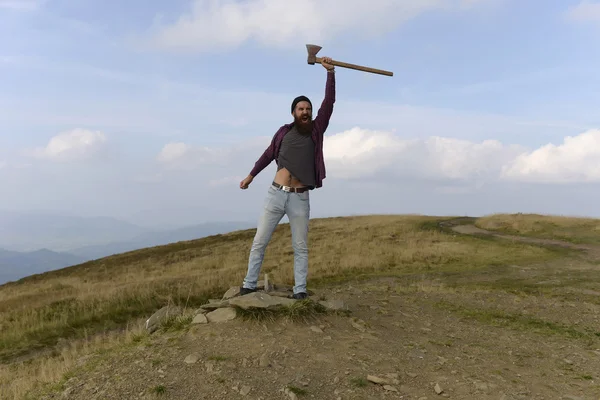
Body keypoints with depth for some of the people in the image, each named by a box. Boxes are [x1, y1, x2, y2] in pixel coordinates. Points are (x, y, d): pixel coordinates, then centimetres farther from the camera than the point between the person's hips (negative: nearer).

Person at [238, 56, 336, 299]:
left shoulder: (316, 130, 4)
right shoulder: (284, 131, 6)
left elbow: (329, 102, -7)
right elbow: (269, 154, 20)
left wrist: (330, 73, -14)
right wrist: (251, 175, 27)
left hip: (300, 198, -1)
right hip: (276, 194, 1)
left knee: (300, 247, 4)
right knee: (259, 242, 4)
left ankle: (300, 290, 10)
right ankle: (249, 285, 15)